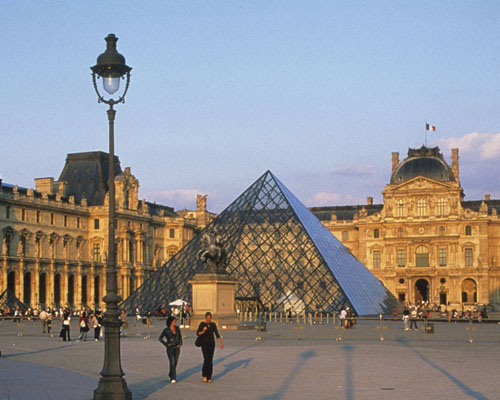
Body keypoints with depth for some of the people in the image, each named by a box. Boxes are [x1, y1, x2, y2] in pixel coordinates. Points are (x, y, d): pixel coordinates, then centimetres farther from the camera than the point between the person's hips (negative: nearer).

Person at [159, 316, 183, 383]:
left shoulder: (177, 328, 4)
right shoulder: (166, 330, -8)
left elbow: (180, 337, 15)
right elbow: (160, 338, -2)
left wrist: (180, 343, 0)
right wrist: (166, 344, -9)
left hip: (177, 348, 5)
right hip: (170, 348, -5)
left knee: (175, 363, 10)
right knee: (172, 363, -14)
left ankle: (170, 375, 32)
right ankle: (173, 378, -12)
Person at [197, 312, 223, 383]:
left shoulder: (213, 324, 6)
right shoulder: (202, 324, -5)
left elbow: (217, 334, 1)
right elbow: (198, 333, -8)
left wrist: (220, 343, -10)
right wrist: (203, 331, -28)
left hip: (211, 343, 4)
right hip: (204, 343, -3)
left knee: (210, 360, 2)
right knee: (206, 359, -15)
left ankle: (209, 378, 8)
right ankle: (204, 375, 0)